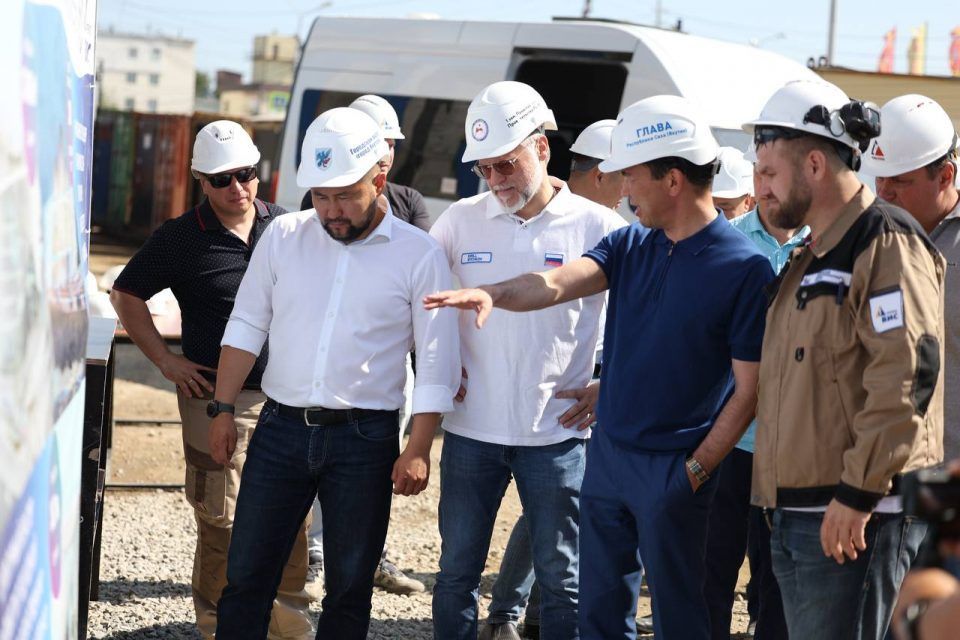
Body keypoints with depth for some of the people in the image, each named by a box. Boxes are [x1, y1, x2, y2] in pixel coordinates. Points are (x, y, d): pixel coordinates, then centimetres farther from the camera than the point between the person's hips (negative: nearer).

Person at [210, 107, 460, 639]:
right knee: (247, 575, 3)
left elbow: (436, 363, -3)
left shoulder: (418, 255, -4)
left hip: (365, 437, -2)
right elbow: (246, 327, 10)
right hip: (282, 428, 2)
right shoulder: (284, 236, 3)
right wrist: (223, 410, 6)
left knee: (349, 585, 7)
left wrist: (418, 449, -8)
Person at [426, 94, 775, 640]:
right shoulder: (630, 245, 5)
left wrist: (697, 469, -13)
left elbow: (747, 390, -12)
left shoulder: (745, 270, -13)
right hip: (608, 452, 6)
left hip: (674, 467, -6)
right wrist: (494, 294, -30)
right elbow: (556, 284, -10)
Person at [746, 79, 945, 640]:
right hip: (795, 516, 10)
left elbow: (907, 376, -21)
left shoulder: (888, 242, -11)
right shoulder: (810, 262, 21)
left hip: (857, 517, -10)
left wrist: (858, 493, -22)